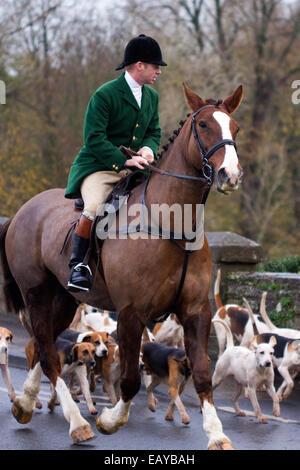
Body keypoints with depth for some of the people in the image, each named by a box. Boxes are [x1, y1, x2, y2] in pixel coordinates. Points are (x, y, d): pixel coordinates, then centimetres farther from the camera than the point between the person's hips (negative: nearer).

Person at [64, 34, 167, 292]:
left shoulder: (152, 96, 11)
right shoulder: (105, 95, -12)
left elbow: (154, 132, 18)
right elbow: (94, 139, -17)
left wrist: (148, 148, -7)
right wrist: (124, 161, -26)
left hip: (133, 168, 7)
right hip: (98, 167, -7)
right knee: (94, 208, -31)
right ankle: (77, 264, -13)